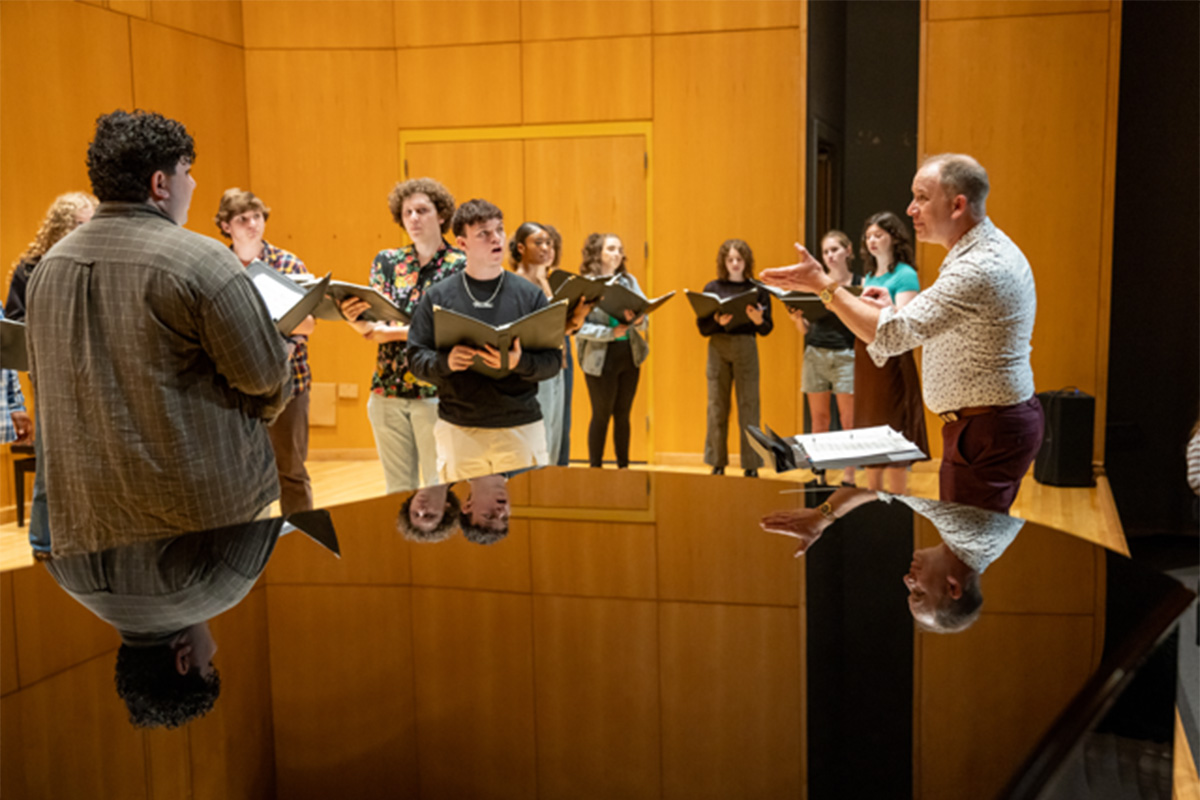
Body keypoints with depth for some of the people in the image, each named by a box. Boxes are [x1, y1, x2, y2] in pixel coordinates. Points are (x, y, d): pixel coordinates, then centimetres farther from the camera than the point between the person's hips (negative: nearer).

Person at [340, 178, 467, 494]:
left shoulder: (460, 266, -2)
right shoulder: (387, 261, 10)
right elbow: (371, 328, 5)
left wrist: (396, 332, -21)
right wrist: (353, 316, -17)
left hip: (437, 392, -4)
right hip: (388, 391, 4)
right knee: (397, 490, 10)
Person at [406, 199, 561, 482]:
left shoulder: (530, 294, 5)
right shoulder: (438, 296, 5)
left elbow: (553, 360, 2)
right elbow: (415, 358, 3)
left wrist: (520, 363, -17)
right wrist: (445, 362, -16)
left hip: (521, 429, 0)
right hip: (458, 430, 0)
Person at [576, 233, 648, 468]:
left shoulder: (629, 281, 10)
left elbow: (644, 320, 6)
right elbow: (579, 326, -14)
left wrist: (638, 320, -17)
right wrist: (611, 332, -23)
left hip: (630, 355, 5)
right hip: (600, 358, -5)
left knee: (623, 414, 11)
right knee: (601, 414, 3)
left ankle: (623, 466, 21)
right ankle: (595, 467, 15)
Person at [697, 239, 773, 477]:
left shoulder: (758, 289, 4)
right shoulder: (712, 288, 5)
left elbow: (766, 329, 4)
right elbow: (702, 328, 2)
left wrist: (758, 320, -18)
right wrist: (717, 321, -18)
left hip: (746, 348, -1)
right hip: (718, 349, 1)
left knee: (749, 406, -1)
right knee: (717, 407, 3)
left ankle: (751, 465, 5)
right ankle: (717, 463, 12)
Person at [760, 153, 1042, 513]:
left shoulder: (980, 269, -24)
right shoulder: (991, 251, 12)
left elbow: (894, 335, -28)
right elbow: (949, 331, 19)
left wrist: (824, 286, -21)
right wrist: (893, 310, 6)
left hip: (986, 432, -11)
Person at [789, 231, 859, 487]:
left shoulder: (859, 284, 3)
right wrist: (797, 317, -7)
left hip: (845, 355, -3)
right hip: (815, 353, 3)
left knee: (848, 418, -5)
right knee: (819, 417, 6)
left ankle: (848, 475, -2)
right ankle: (818, 473, 11)